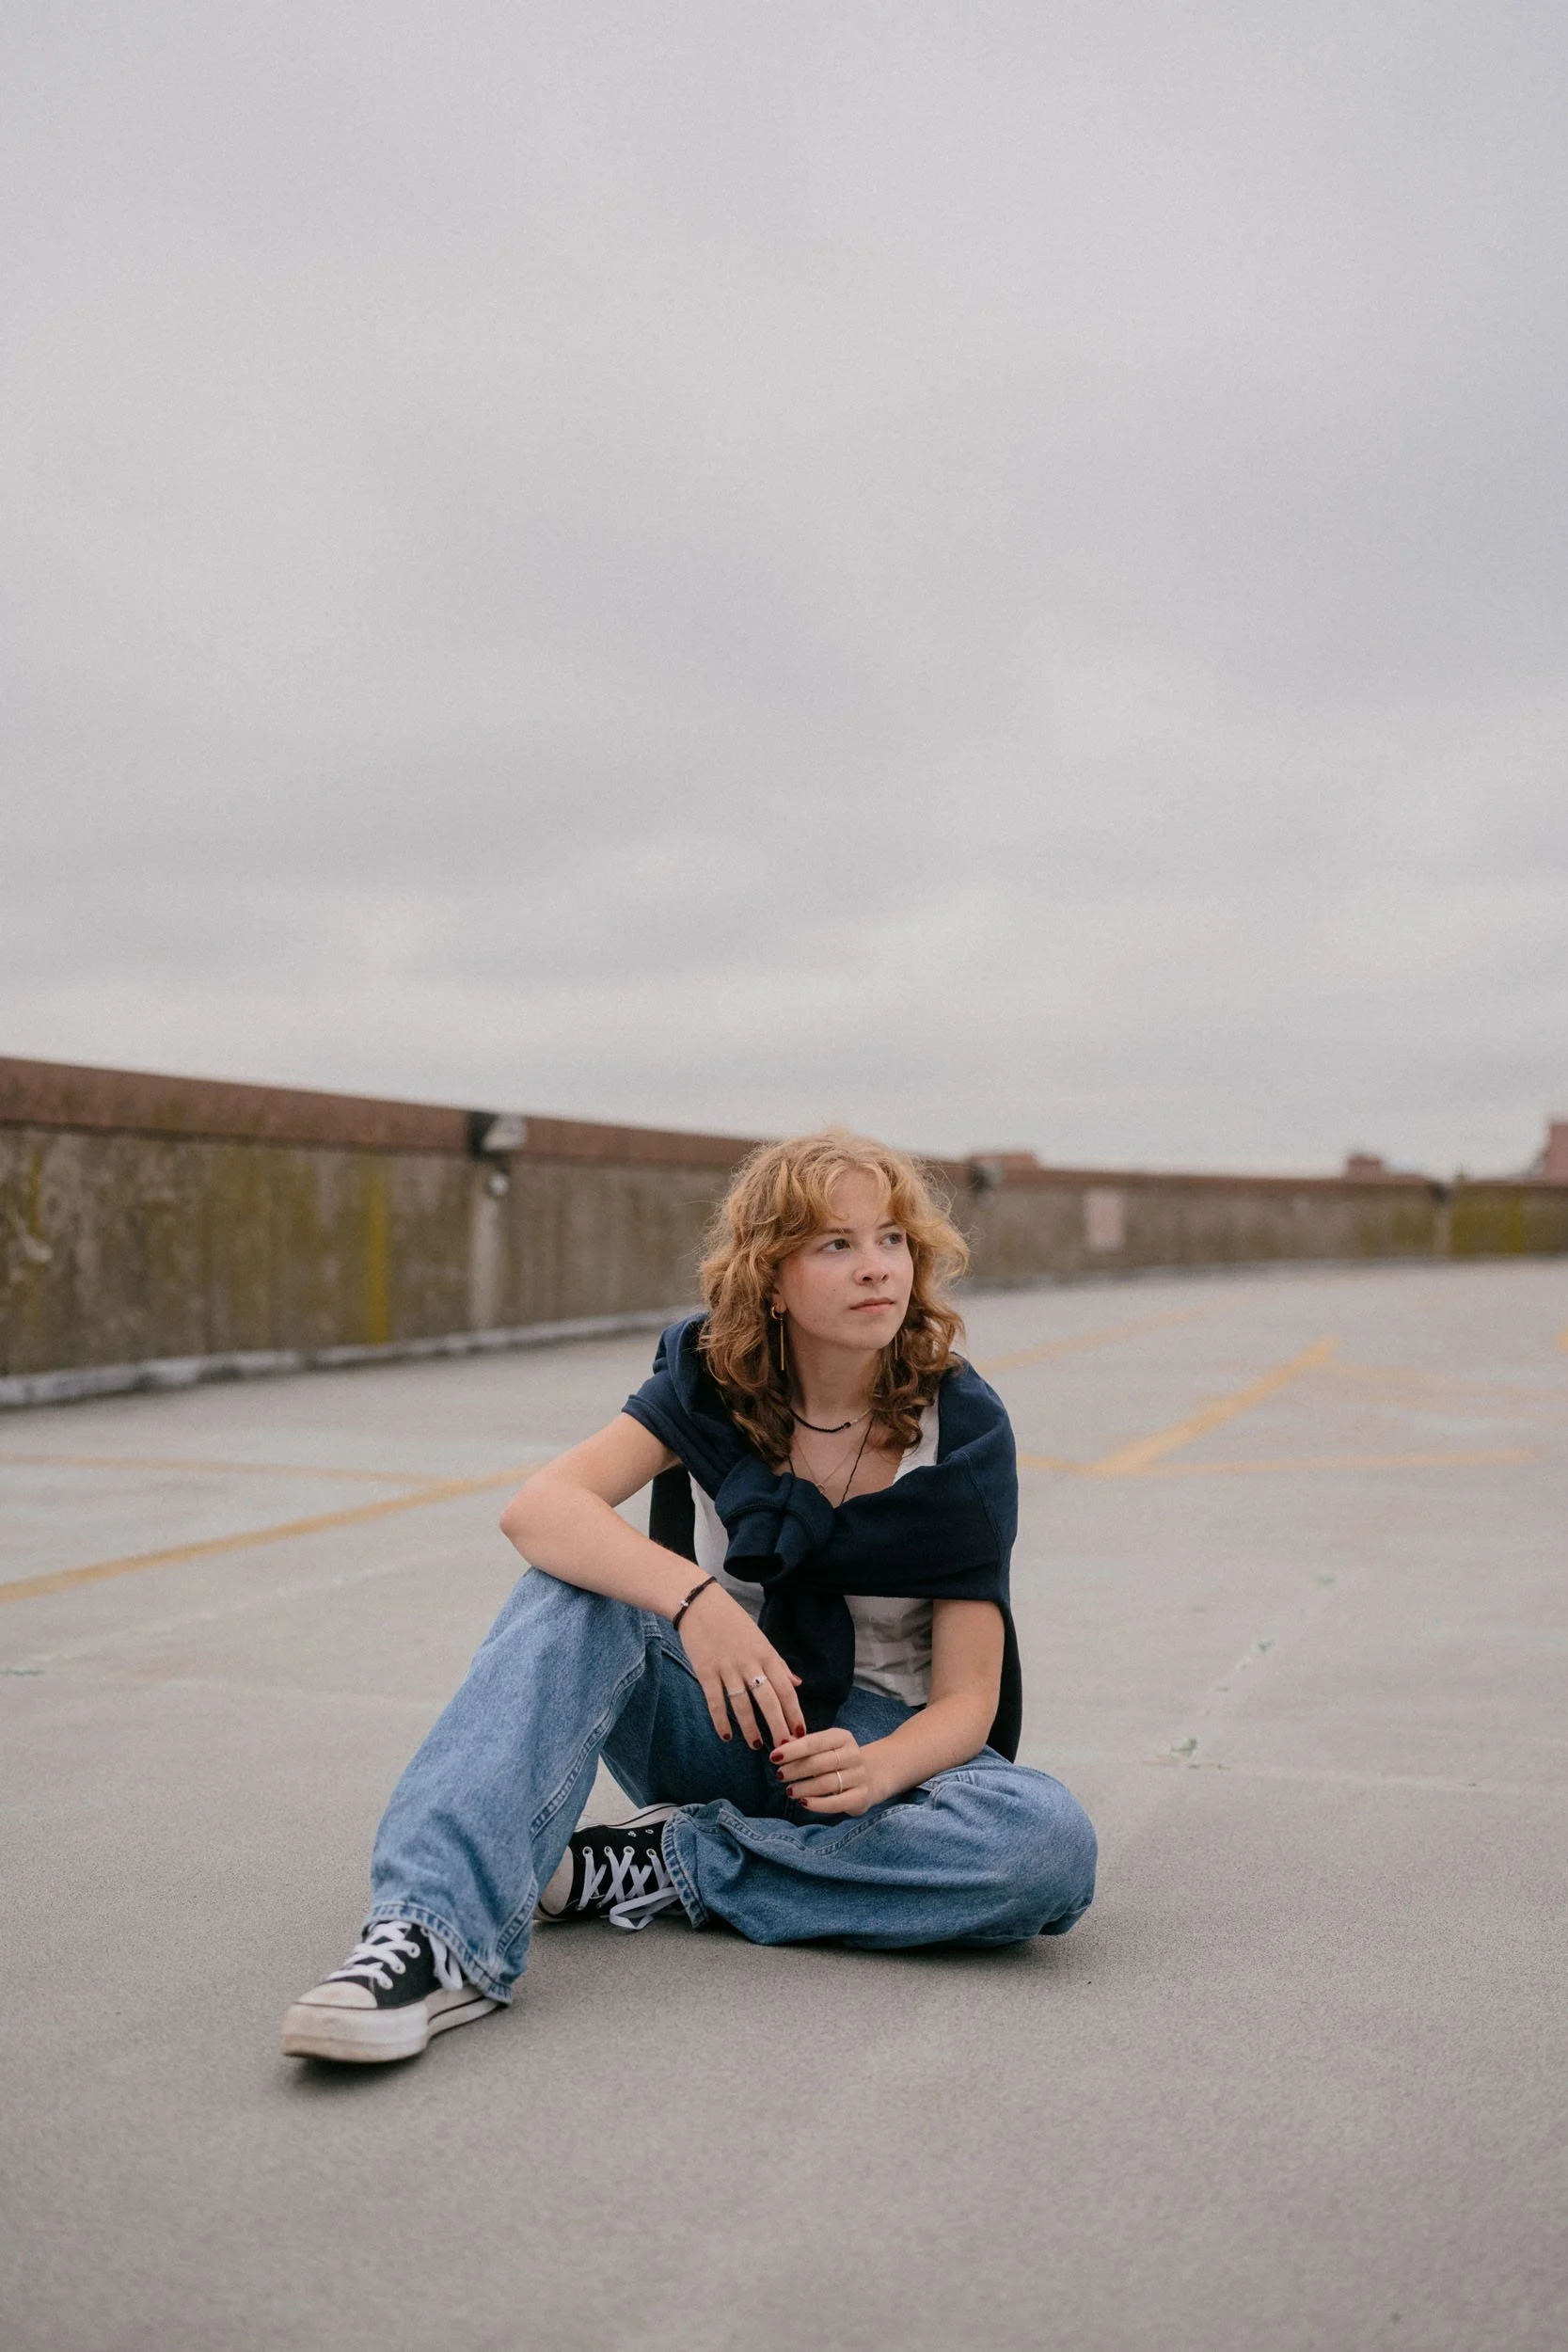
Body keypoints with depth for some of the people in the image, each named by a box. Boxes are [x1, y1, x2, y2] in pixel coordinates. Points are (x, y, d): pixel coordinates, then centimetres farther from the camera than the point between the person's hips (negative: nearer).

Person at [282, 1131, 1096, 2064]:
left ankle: (672, 1864, -21)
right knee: (578, 1590, -29)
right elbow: (538, 1509, -25)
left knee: (1052, 1841, -32)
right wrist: (692, 1595, -42)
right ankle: (438, 1931, -41)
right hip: (718, 1722, 1)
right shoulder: (714, 1380, -9)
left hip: (880, 1745, 0)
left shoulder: (963, 1427, -12)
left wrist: (874, 1771, -36)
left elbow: (967, 1698, -13)